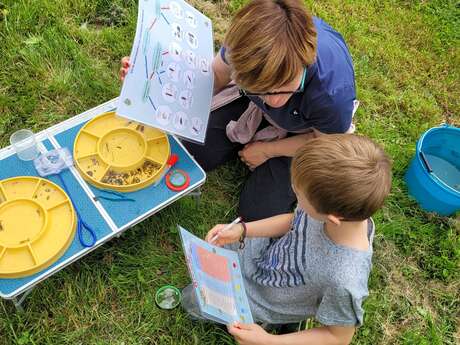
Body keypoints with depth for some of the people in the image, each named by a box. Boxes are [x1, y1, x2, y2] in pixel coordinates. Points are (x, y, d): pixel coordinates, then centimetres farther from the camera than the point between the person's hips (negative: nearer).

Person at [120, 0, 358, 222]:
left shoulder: (333, 94, -43)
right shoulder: (249, 36, -35)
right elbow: (216, 77, -13)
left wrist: (266, 150, -11)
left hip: (306, 130, -3)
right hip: (255, 109, 3)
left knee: (257, 211, -6)